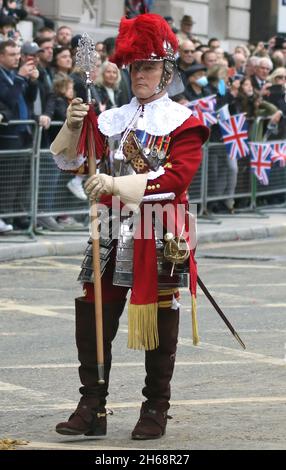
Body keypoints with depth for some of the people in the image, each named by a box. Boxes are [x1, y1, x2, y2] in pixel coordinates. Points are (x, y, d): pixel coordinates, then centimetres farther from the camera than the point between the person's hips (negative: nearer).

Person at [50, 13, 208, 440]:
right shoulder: (112, 119, 11)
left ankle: (156, 410, 13)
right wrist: (73, 127, -12)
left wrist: (118, 184, -23)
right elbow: (70, 162, 8)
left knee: (158, 318, 3)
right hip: (113, 229, 4)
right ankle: (92, 408, 8)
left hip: (159, 233, -4)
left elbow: (177, 176, -15)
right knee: (93, 315, 1)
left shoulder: (183, 122, -1)